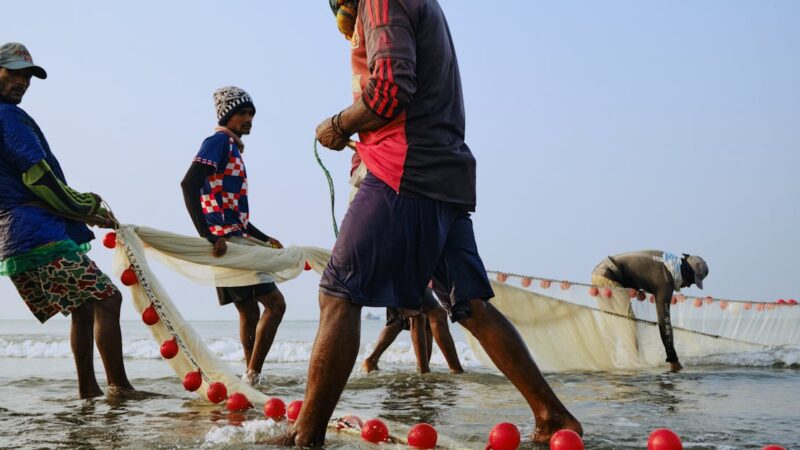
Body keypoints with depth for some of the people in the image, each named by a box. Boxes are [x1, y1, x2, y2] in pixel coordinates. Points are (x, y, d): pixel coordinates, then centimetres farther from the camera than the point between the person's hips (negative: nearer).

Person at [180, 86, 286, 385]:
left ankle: (252, 378, 15)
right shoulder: (218, 142, -7)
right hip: (226, 241, -10)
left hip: (233, 240, 10)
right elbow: (188, 185, -22)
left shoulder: (233, 148, 22)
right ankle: (252, 376, -10)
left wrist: (266, 240, 28)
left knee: (249, 311, 12)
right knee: (275, 303, -10)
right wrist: (209, 237, -28)